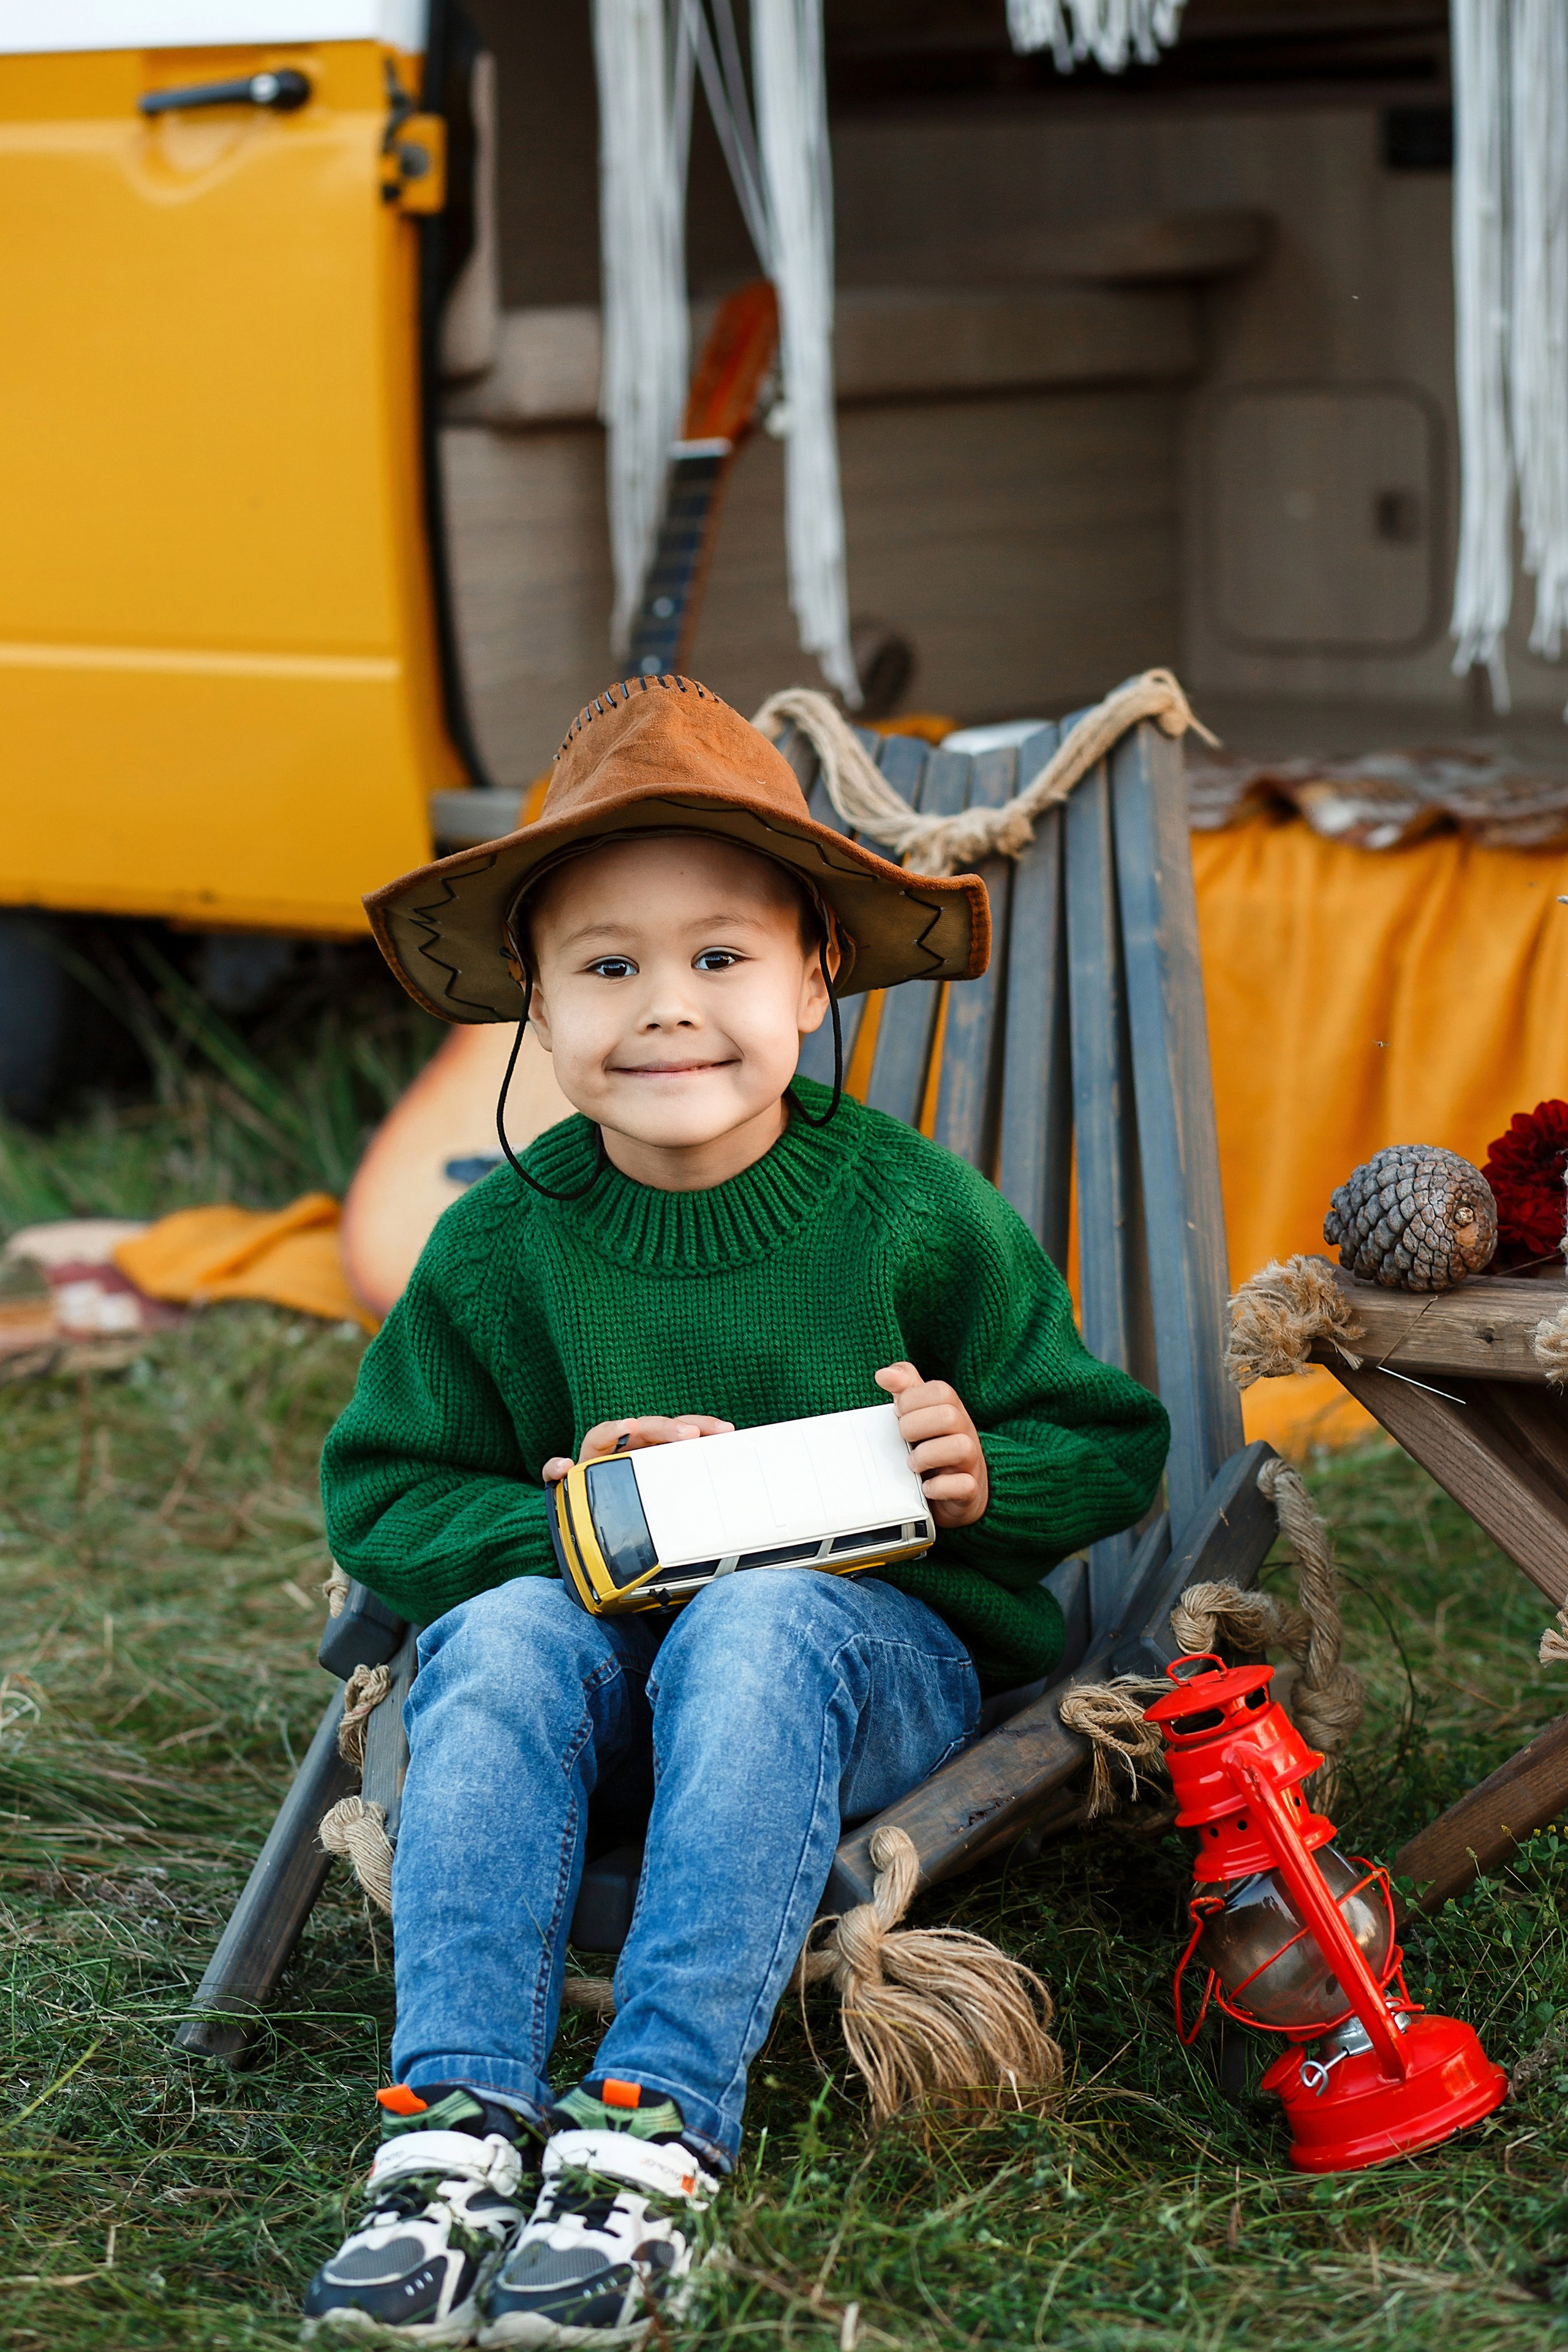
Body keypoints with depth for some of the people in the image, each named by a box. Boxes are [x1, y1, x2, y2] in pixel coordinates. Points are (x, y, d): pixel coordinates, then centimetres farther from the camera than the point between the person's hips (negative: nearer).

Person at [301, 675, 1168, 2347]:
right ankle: (461, 2116, -36)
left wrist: (990, 1474, -19)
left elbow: (1112, 1448, 4)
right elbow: (378, 1495, 5)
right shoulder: (500, 1248, 1)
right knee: (500, 1636, -30)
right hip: (601, 1656, 2)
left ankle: (659, 2122, -41)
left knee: (761, 1626, -36)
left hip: (882, 1641, -2)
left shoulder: (912, 1212, -3)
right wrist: (557, 1525, -14)